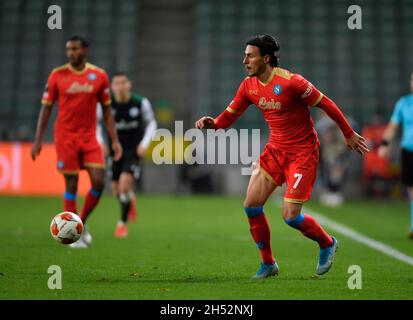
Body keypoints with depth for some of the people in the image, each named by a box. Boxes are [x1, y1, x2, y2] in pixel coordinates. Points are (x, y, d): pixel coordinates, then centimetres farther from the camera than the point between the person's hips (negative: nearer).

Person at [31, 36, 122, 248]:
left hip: (89, 138, 2)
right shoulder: (57, 75, -2)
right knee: (71, 184, -2)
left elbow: (107, 111, 8)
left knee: (99, 181, -8)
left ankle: (82, 222, 14)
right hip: (65, 138, -2)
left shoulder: (99, 76, 3)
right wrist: (37, 140, -2)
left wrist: (115, 141, 2)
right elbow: (46, 108, 2)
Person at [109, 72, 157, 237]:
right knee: (116, 189, 10)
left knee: (125, 183, -20)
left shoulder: (141, 102, -13)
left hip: (134, 148, -3)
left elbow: (151, 123, 4)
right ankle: (130, 200, 48)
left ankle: (122, 223, -4)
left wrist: (145, 143, -9)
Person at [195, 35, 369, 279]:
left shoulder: (290, 82, -21)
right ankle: (268, 264, 12)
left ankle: (327, 244, 21)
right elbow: (229, 116, 7)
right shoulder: (249, 85, 0)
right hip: (275, 149, 7)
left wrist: (349, 134, -5)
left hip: (302, 152, -7)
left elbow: (325, 103, -13)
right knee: (251, 206, -5)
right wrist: (212, 123, -16)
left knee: (291, 216, -11)